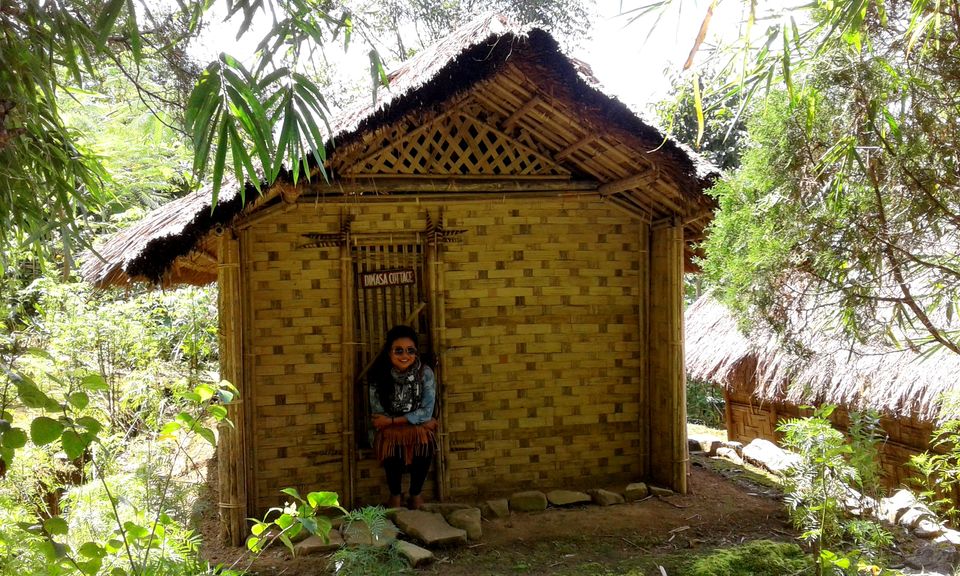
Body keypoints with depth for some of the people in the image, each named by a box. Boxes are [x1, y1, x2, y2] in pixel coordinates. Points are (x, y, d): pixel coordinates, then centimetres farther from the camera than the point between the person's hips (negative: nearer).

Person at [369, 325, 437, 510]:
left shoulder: (425, 373, -13)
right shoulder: (379, 376, -12)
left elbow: (426, 413, -14)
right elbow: (377, 414, -9)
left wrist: (392, 421, -20)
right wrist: (414, 419, -16)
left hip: (419, 427, 0)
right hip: (390, 431, 0)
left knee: (425, 442, -30)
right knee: (392, 446, -31)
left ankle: (416, 494, -6)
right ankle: (395, 495, -5)